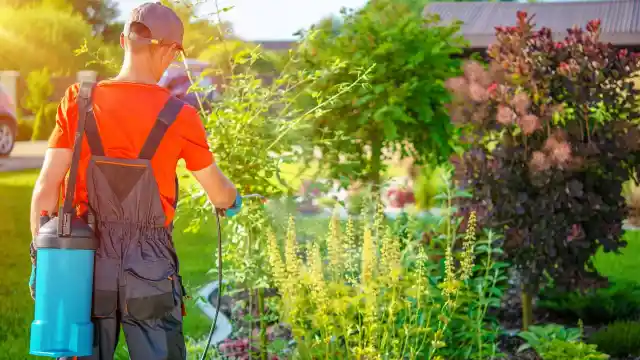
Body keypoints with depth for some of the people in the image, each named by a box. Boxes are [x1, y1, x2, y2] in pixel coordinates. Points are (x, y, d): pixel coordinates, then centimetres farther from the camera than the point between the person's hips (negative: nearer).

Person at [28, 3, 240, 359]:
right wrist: (233, 200, 29)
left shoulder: (79, 103, -4)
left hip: (89, 263, 2)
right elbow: (218, 192, 5)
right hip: (151, 271, -2)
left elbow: (47, 188, -5)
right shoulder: (180, 116, -7)